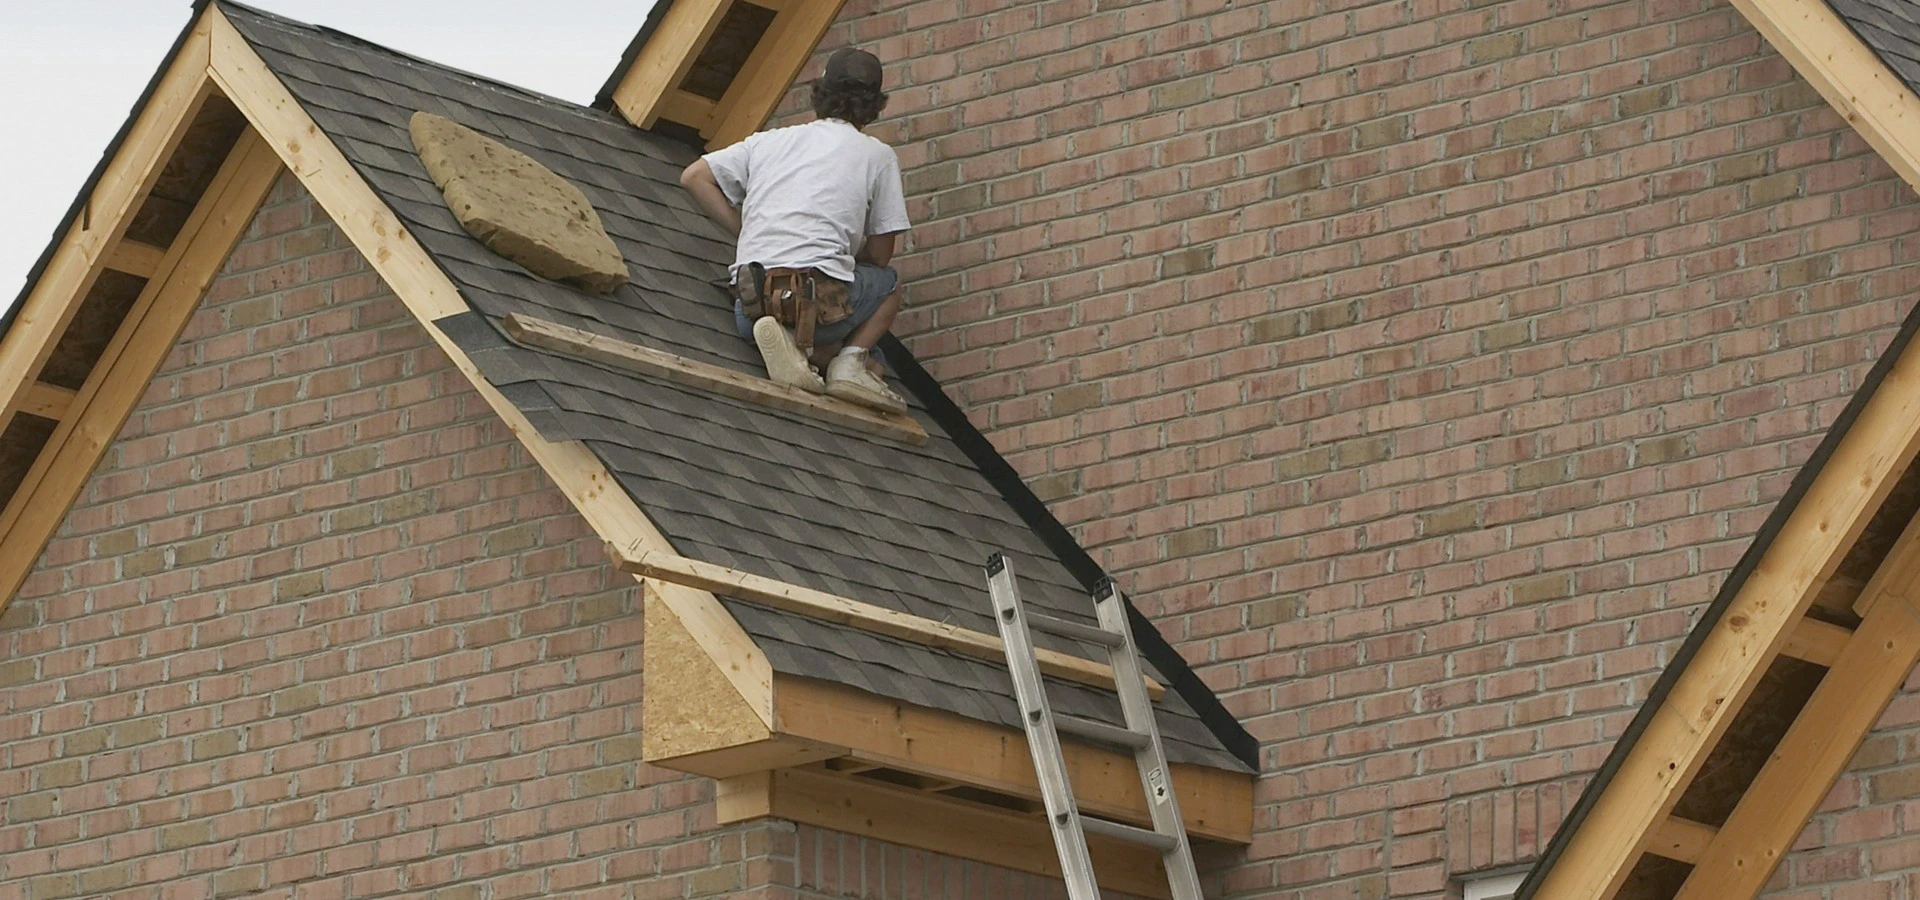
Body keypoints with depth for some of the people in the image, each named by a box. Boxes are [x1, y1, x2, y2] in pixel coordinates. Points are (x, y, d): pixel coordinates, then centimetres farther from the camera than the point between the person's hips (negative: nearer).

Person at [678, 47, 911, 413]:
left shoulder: (769, 140, 21)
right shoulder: (878, 155, 11)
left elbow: (693, 177, 15)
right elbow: (880, 255, 13)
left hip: (752, 301, 3)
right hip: (821, 297, -3)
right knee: (888, 282, 28)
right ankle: (852, 359, 0)